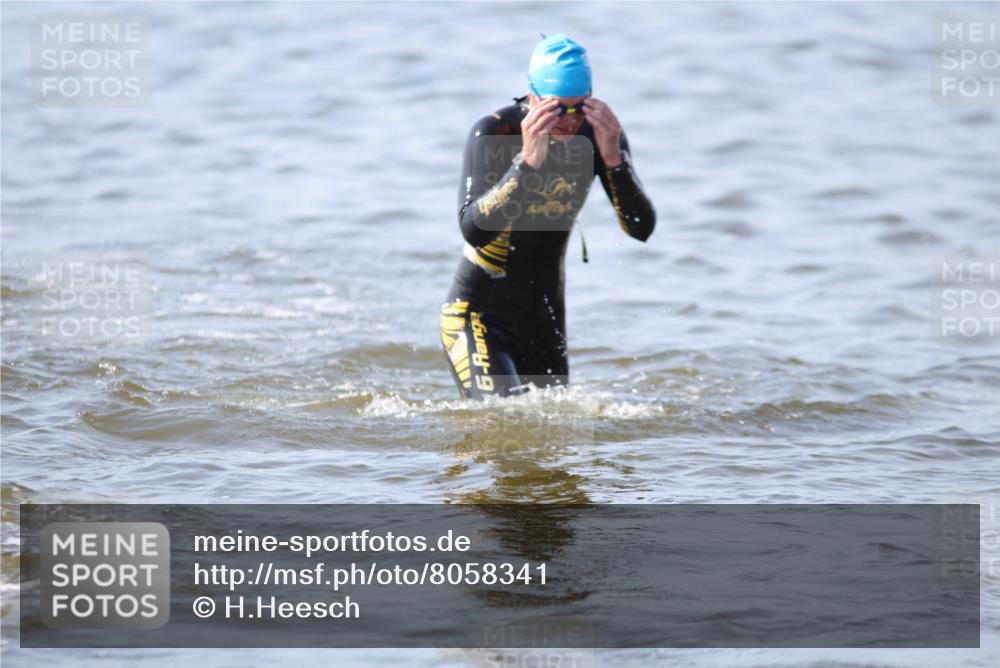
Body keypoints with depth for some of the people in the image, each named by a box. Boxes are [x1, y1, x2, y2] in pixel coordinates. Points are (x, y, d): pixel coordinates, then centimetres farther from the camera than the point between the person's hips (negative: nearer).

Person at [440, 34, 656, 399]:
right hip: (478, 314, -5)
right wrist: (528, 162, -41)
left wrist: (613, 159, -30)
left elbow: (642, 229, -15)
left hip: (545, 319, 5)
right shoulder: (492, 133, -19)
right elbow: (474, 230, -32)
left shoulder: (599, 132, -8)